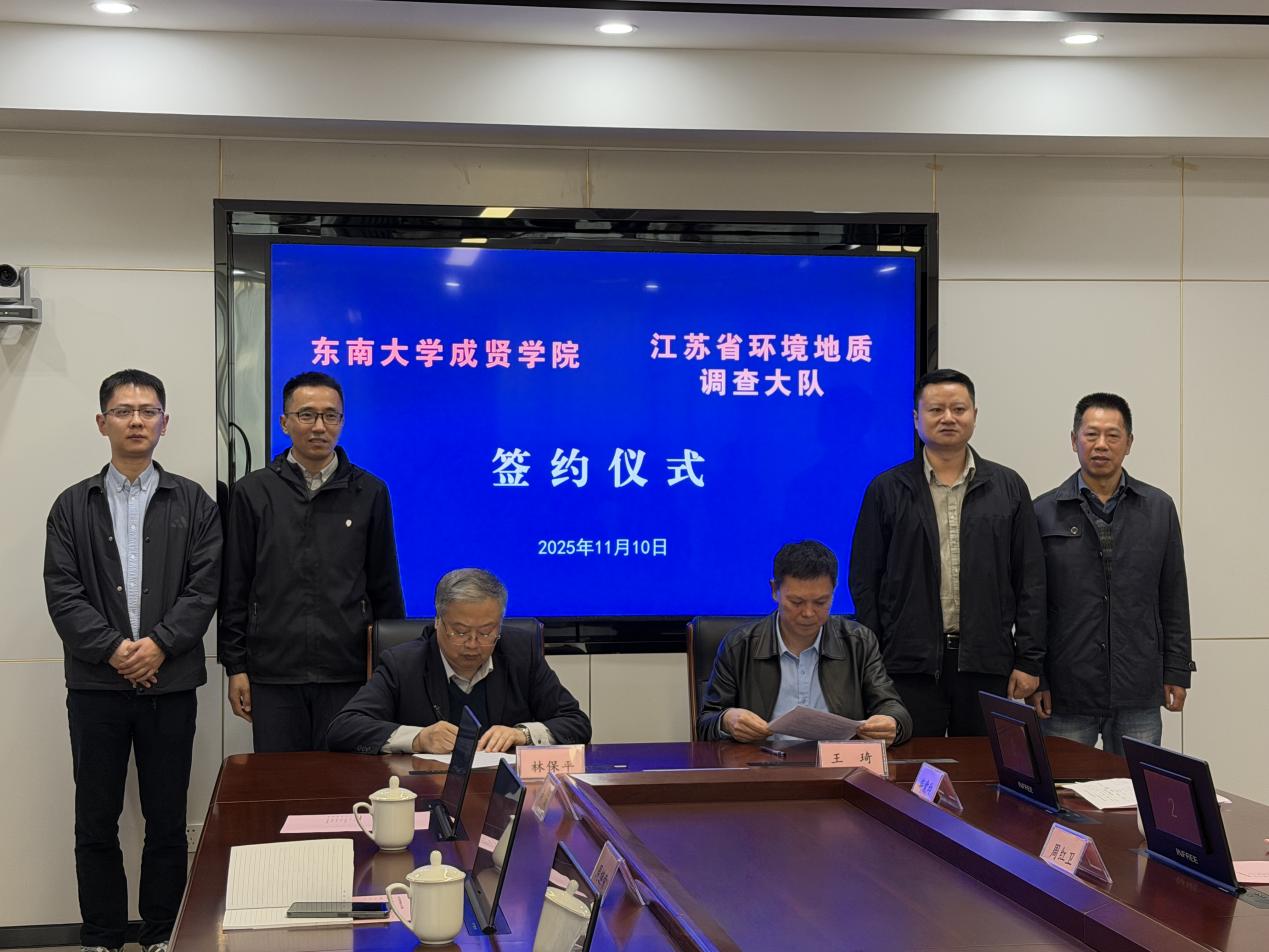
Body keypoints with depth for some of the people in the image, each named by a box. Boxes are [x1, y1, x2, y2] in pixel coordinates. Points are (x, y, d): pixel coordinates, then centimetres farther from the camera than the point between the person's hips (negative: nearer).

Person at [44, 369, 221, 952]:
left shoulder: (193, 504, 6)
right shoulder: (74, 506, 7)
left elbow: (205, 587, -2)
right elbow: (63, 593, -1)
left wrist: (158, 644, -14)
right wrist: (112, 648, -14)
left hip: (170, 684, 0)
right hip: (96, 685, 1)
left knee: (167, 821, 6)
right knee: (96, 822, 6)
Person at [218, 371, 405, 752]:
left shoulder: (369, 492, 7)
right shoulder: (253, 492, 6)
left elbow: (385, 588, 10)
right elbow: (234, 589, 7)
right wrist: (235, 667, 2)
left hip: (348, 675, 0)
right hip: (273, 675, 0)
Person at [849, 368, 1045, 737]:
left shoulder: (1008, 487, 9)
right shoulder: (887, 490, 5)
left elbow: (1031, 580, 7)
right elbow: (864, 581, 5)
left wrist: (1029, 661, 0)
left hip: (987, 664, 1)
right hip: (910, 665, -1)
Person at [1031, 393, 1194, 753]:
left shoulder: (1159, 508, 7)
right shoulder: (1044, 513, 1)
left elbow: (1174, 597, 10)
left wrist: (1177, 671, 6)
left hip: (1138, 696, 2)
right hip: (1066, 693, -1)